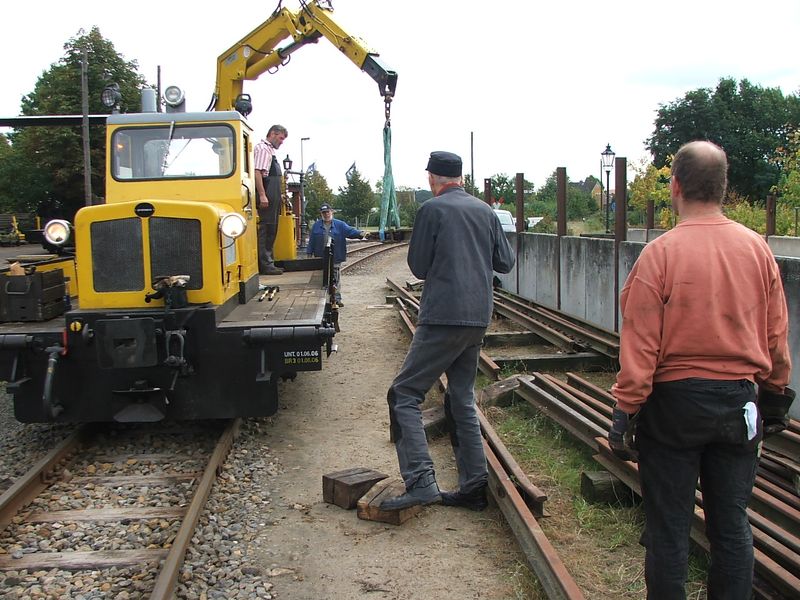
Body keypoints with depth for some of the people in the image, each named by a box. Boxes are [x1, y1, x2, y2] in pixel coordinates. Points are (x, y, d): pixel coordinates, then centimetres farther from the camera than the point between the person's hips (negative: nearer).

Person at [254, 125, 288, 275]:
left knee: (271, 230, 12)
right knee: (265, 230, -9)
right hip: (266, 197, -10)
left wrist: (279, 194, 24)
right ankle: (265, 265, -9)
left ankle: (268, 263, 17)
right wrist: (262, 195, -24)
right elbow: (257, 172, -18)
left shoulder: (270, 150, 22)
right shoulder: (262, 148, -9)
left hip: (273, 198, 10)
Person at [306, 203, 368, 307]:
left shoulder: (340, 225, 5)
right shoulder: (316, 226, 8)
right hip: (321, 258, 1)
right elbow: (311, 241, 10)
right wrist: (309, 253, 7)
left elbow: (350, 231, -8)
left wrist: (360, 233, -26)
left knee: (336, 278, 3)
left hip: (336, 258, -1)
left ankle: (337, 298, 10)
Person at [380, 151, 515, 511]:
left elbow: (418, 266, -2)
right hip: (478, 319, 7)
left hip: (443, 317, -7)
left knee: (404, 395, -3)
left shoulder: (433, 209, -6)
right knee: (462, 400, 15)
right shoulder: (486, 211, 12)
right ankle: (474, 486, 17)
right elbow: (505, 263, 16)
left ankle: (420, 481, -14)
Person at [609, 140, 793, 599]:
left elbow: (640, 343, -14)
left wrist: (626, 411, -7)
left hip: (674, 401, -4)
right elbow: (777, 337, 6)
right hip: (739, 403, 4)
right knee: (732, 524, 15)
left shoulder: (660, 253, -14)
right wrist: (776, 395, 20)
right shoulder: (757, 248, -1)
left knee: (669, 527, 8)